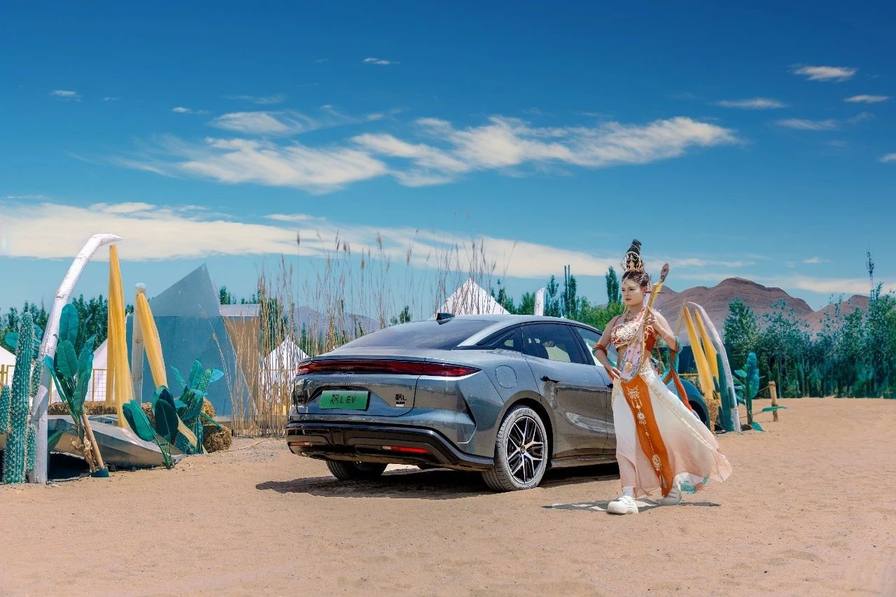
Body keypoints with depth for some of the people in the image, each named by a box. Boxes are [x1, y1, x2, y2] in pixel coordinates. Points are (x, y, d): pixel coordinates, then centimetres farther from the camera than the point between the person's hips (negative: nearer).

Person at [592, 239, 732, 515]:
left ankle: (673, 484, 24)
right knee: (627, 437, -5)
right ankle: (629, 496, -10)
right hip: (622, 385, 3)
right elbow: (599, 348, 18)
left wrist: (659, 330, -22)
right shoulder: (616, 321, 11)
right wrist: (607, 365, 0)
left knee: (661, 431, 2)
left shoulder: (653, 316, 0)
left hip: (647, 381, -3)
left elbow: (675, 346, -6)